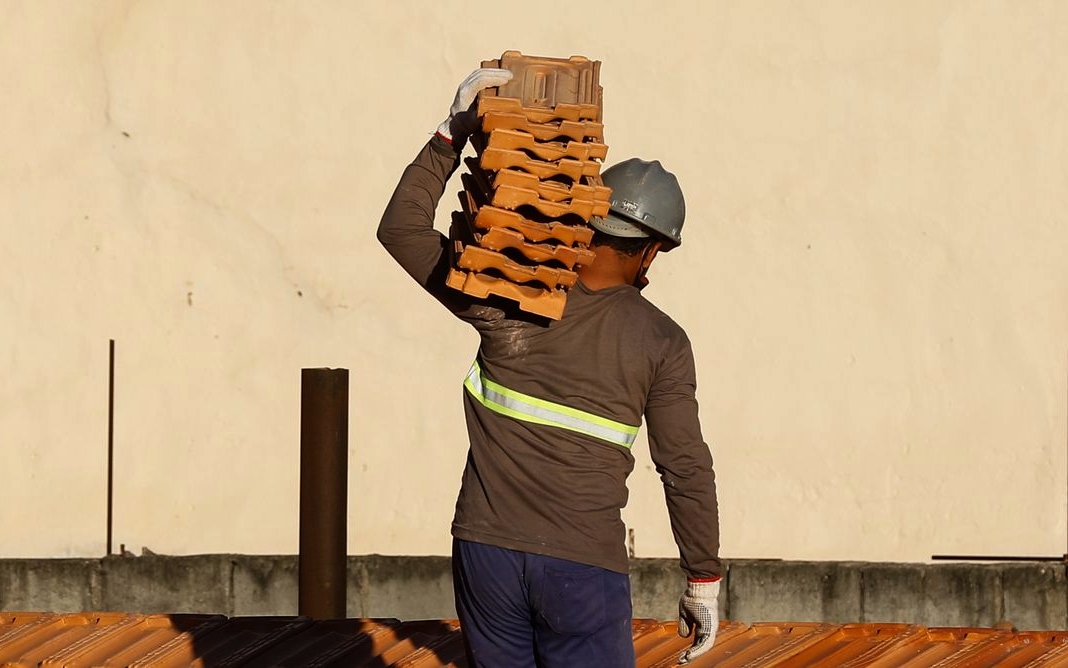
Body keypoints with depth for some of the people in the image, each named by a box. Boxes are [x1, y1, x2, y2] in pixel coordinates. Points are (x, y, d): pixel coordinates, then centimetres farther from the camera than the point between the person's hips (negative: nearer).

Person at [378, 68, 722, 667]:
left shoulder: (504, 298, -1)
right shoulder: (661, 343, -3)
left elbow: (402, 229, 7)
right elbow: (686, 469, -1)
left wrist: (452, 136, 6)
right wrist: (704, 581, 8)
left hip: (487, 551, 2)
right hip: (584, 568, -2)